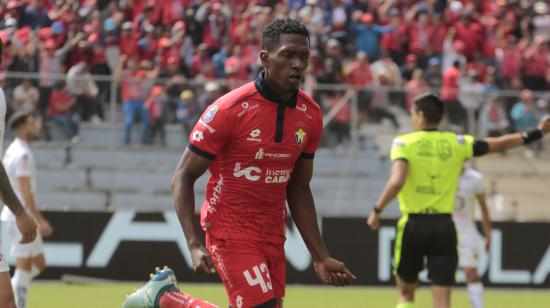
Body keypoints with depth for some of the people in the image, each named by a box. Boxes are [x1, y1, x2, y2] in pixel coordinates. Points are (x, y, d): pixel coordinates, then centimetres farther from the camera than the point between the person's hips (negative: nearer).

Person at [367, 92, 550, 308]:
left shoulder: (404, 143, -5)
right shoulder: (455, 143, 4)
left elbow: (396, 182, -21)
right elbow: (499, 144, 11)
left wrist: (377, 211, -12)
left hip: (413, 225, -2)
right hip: (444, 226, 2)